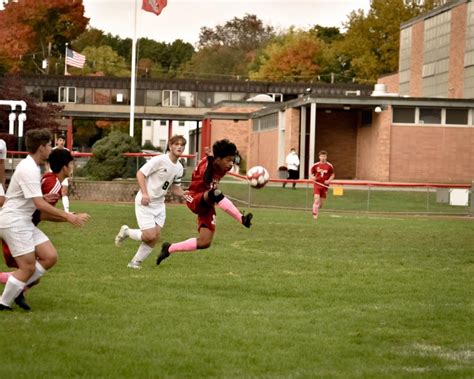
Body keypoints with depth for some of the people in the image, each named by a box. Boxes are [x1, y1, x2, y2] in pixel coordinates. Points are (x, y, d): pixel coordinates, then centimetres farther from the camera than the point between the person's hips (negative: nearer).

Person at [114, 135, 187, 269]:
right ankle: (126, 231, 14)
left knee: (155, 237, 0)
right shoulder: (159, 160, -16)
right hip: (145, 202, -7)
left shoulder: (179, 168, 7)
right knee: (150, 236, -13)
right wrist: (144, 193, -24)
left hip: (159, 204, 7)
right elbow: (140, 174, -15)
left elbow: (175, 188, 18)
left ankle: (135, 262, 14)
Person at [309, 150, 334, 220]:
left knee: (321, 203, 7)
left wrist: (329, 180, -10)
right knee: (317, 200, -17)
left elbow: (332, 175, 9)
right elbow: (310, 172, 11)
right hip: (317, 185, -1)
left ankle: (317, 209, 38)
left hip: (324, 186, 1)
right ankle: (315, 214, -7)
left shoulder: (329, 166, -2)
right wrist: (312, 177, -11)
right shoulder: (315, 165, -2)